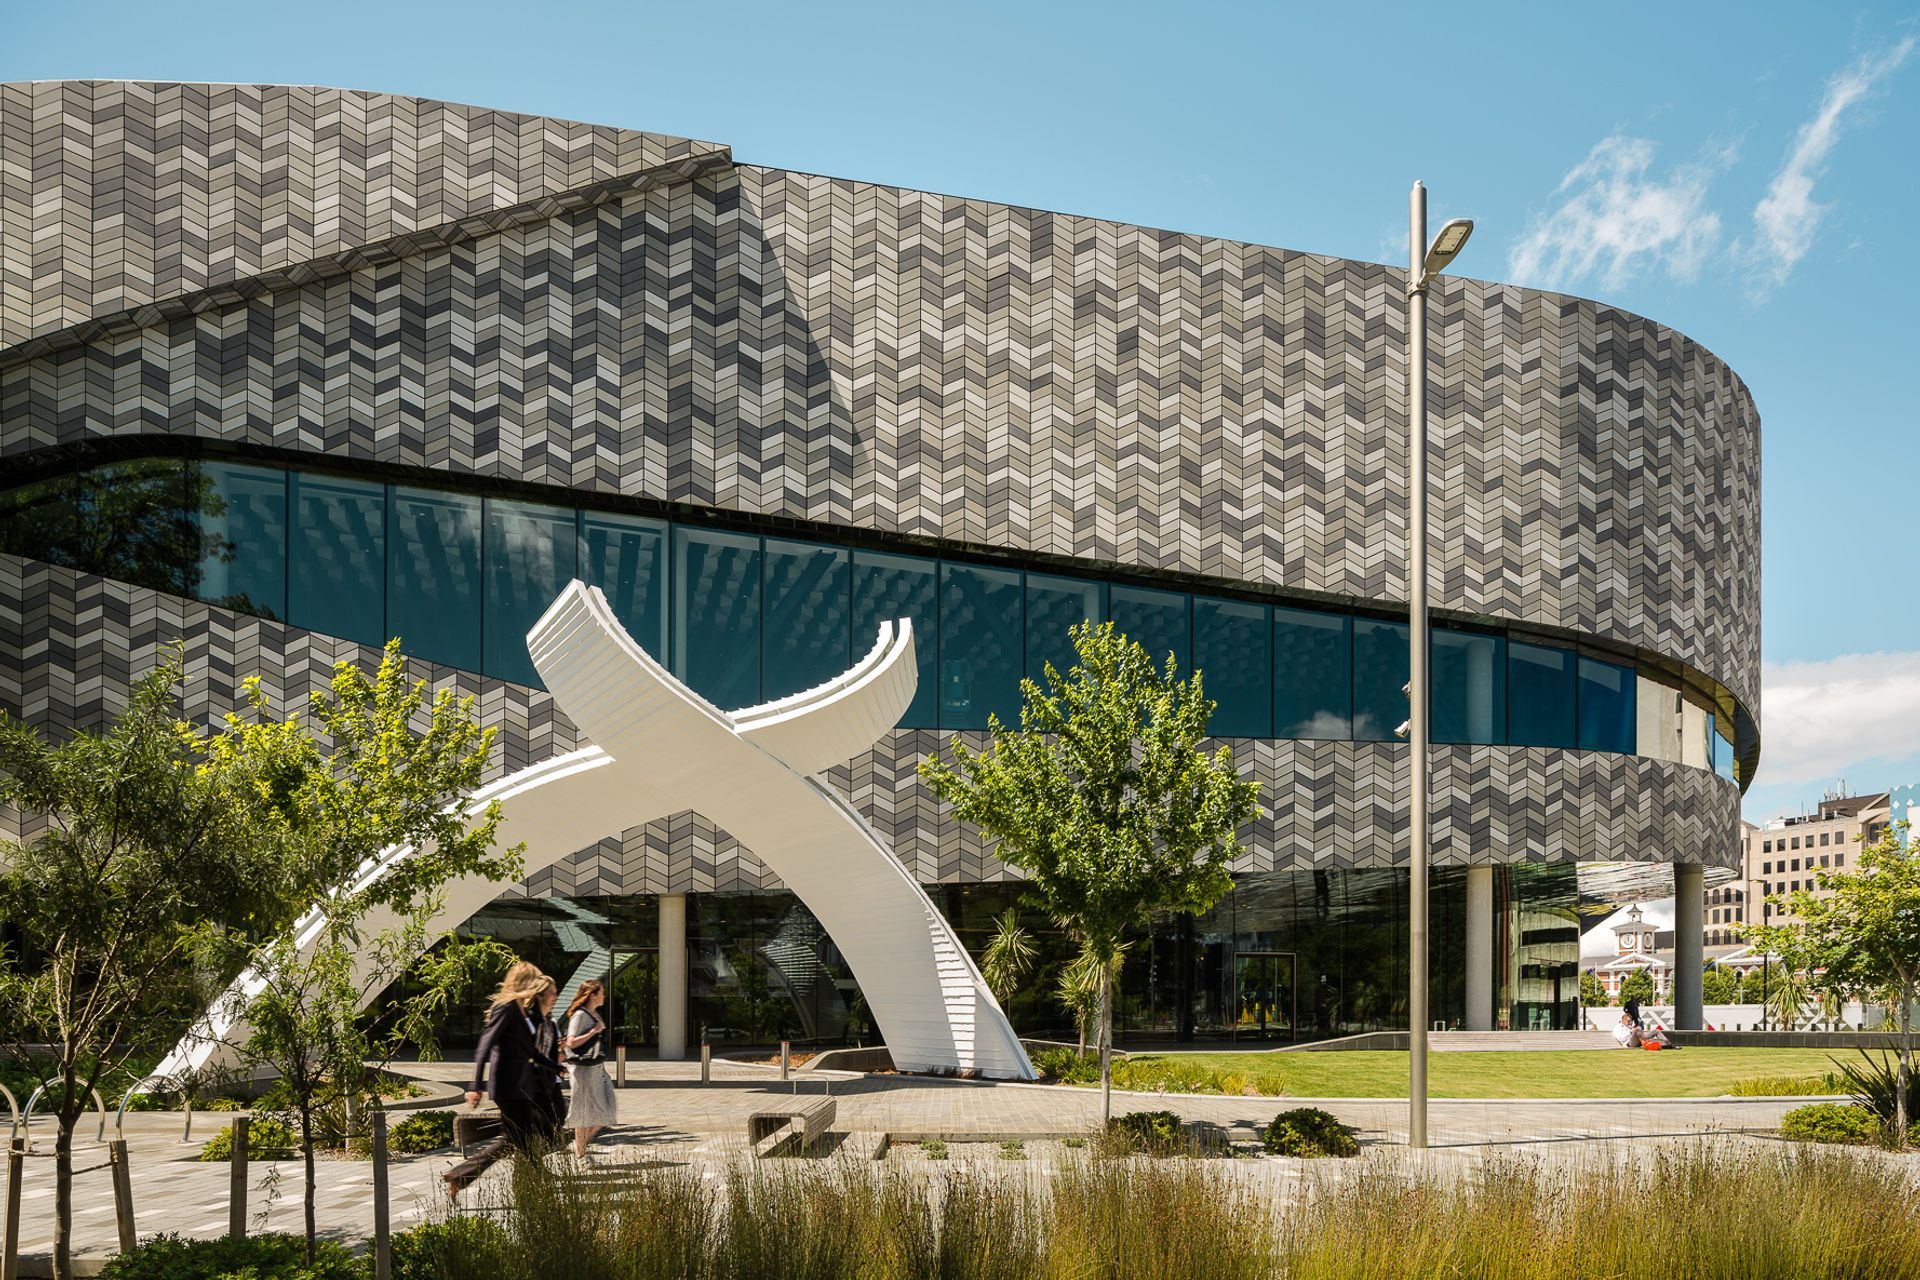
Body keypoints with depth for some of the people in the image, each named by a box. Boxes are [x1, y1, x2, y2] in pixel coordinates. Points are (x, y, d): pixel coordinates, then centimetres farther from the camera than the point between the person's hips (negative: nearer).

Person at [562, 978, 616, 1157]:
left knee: (606, 1110, 5)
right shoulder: (579, 1015, -13)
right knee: (584, 1112, 0)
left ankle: (582, 1141, 19)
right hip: (584, 1068, -8)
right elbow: (571, 1043, -19)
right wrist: (593, 1032, -19)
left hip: (598, 1067, 8)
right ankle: (580, 1153, 10)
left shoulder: (596, 1015, 13)